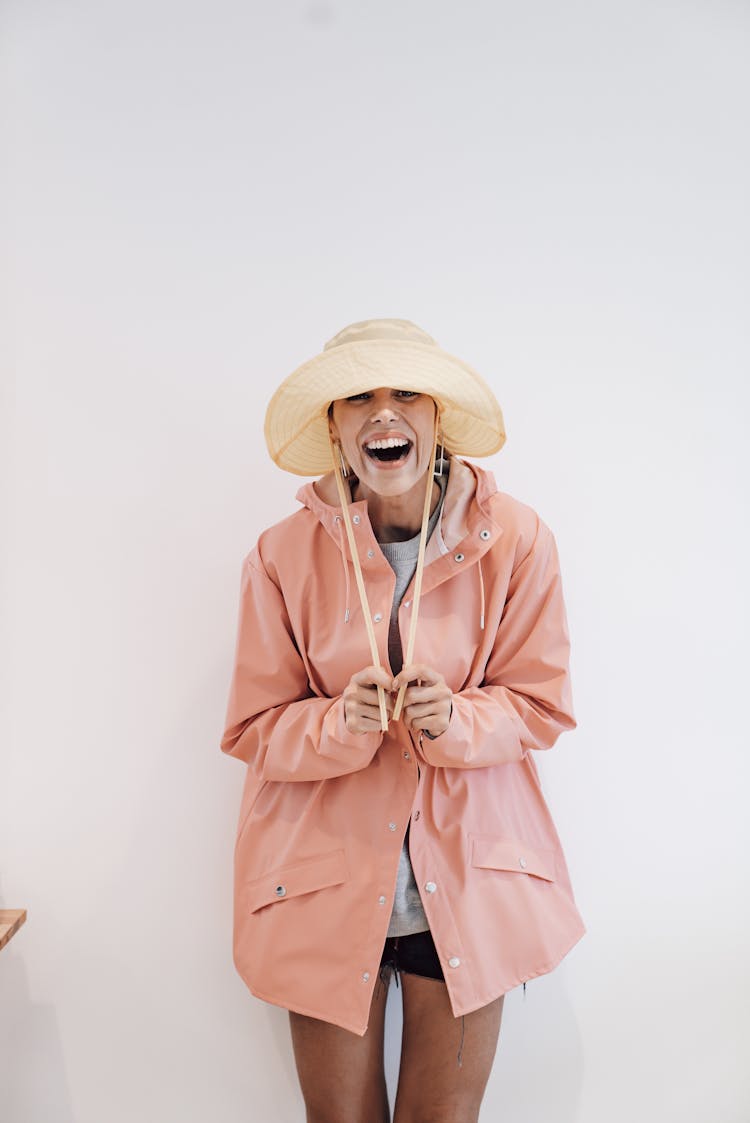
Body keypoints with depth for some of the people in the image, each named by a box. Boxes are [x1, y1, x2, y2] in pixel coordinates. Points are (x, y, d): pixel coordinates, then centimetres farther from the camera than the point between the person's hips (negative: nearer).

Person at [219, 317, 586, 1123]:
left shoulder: (515, 540, -8)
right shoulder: (282, 556, -9)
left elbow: (540, 705, -2)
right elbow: (254, 729, -4)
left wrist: (457, 719, -22)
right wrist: (340, 723, -24)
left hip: (466, 881, 1)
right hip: (325, 881, 0)